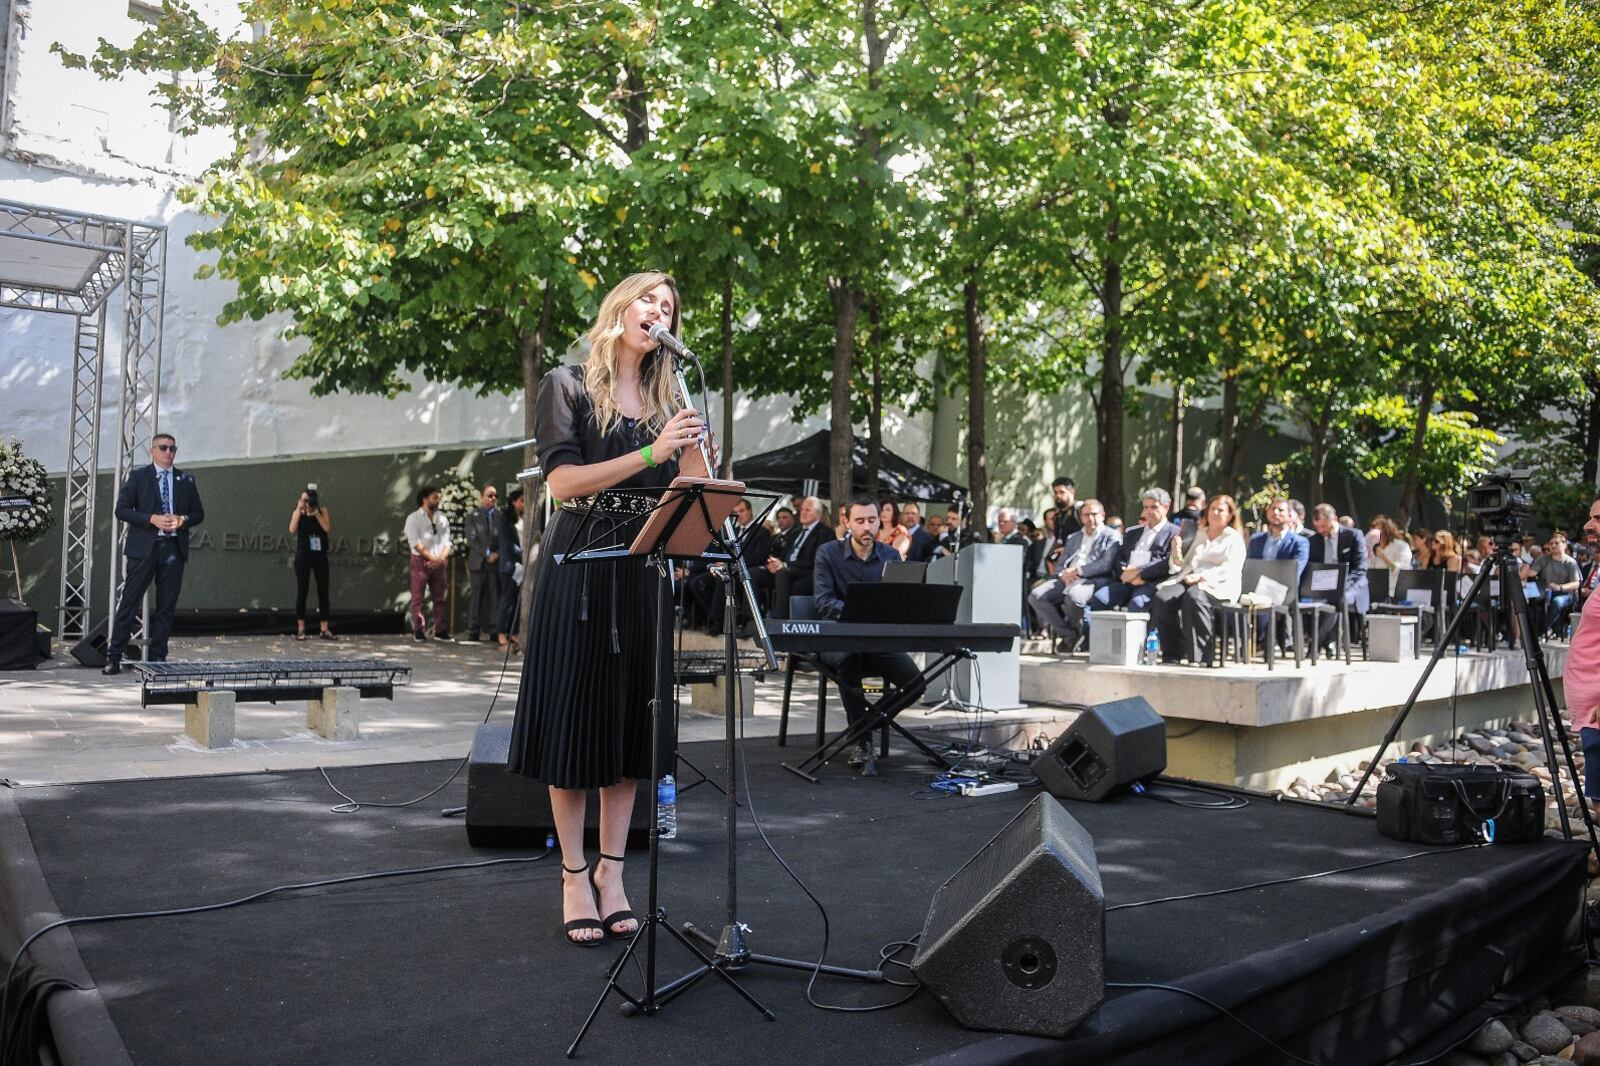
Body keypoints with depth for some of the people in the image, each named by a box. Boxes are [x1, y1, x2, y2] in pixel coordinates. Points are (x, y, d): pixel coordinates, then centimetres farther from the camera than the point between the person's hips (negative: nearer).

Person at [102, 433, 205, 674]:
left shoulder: (186, 480, 13)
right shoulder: (138, 477, 5)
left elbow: (198, 513, 14)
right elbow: (121, 510, -2)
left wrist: (182, 520, -7)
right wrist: (152, 519, -14)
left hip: (174, 548, 3)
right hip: (143, 547, -3)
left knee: (166, 606, 4)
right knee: (129, 602, -3)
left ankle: (157, 657, 12)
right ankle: (113, 657, 1)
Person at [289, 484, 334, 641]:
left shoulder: (322, 511, 5)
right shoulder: (297, 513, 4)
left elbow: (328, 529, -8)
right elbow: (292, 530, -12)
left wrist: (316, 513, -10)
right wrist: (299, 510, -13)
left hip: (320, 555, 1)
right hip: (303, 555, -1)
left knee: (323, 591, 1)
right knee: (302, 591, 0)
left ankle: (324, 629, 5)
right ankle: (300, 629, 6)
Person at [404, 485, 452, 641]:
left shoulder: (442, 520, 13)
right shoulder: (413, 518, -1)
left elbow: (446, 542, 8)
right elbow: (416, 543, -10)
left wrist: (442, 558, -11)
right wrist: (433, 558, -14)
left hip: (438, 564, 5)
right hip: (420, 562, -5)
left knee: (439, 598, 6)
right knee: (417, 597, -3)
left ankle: (440, 630, 10)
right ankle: (418, 631, -1)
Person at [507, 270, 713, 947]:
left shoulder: (665, 402, 14)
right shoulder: (568, 386, 1)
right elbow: (562, 480, -12)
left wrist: (690, 449, -14)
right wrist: (650, 454, -19)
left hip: (641, 570, 4)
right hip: (580, 567, -4)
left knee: (630, 719, 6)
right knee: (574, 716, 0)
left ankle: (610, 869, 16)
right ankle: (573, 875, 10)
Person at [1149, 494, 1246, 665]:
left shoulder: (1234, 538, 11)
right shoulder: (1200, 534, 29)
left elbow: (1230, 568, -5)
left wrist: (1201, 576, -19)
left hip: (1218, 585, -5)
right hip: (1190, 579, 5)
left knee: (1194, 596, -39)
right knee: (1162, 598, -26)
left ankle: (1200, 658, -36)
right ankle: (1172, 655, -23)